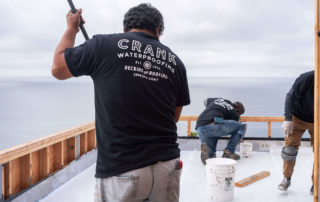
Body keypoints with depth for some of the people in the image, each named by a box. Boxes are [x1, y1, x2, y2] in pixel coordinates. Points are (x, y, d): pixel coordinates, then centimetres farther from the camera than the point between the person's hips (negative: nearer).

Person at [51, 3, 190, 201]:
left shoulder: (105, 44, -4)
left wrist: (71, 28, 22)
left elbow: (58, 69, 9)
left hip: (121, 170, -3)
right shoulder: (175, 61, 7)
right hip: (168, 166, 4)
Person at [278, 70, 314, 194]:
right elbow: (291, 96, -18)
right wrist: (288, 119, -27)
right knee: (289, 148, -4)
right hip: (298, 118, -1)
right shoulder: (307, 78, -27)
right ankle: (287, 179, 15)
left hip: (315, 123, 2)